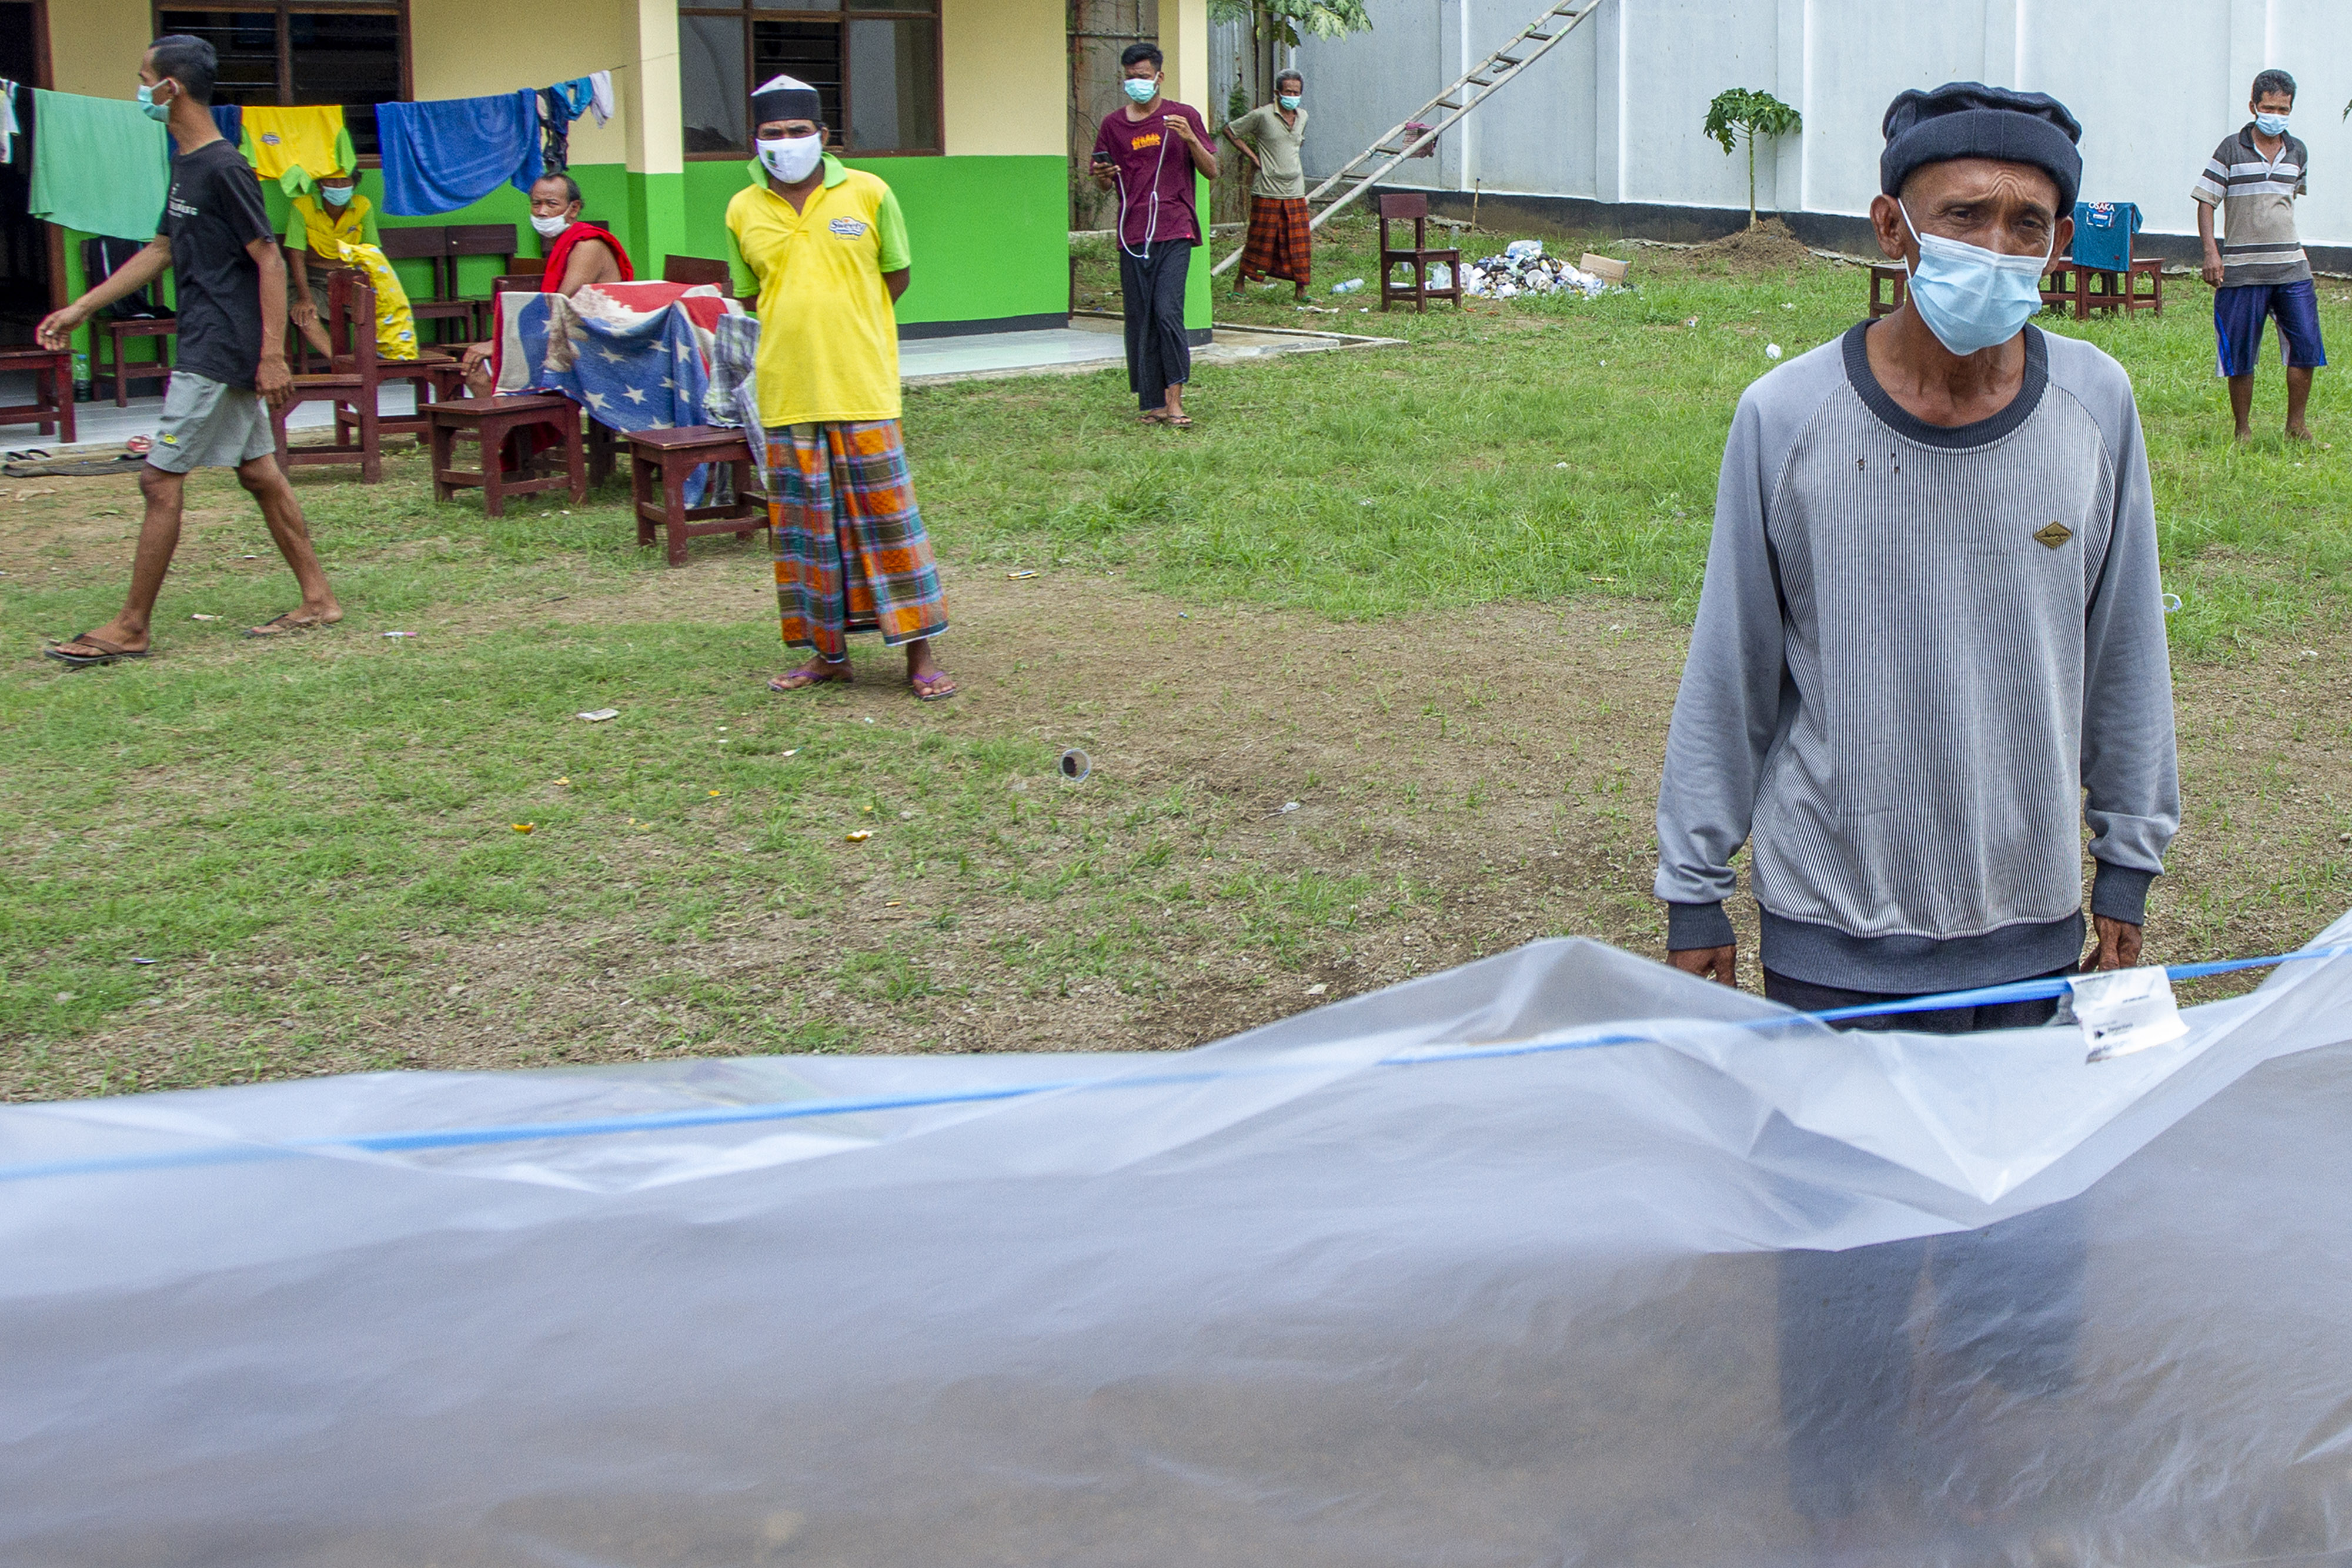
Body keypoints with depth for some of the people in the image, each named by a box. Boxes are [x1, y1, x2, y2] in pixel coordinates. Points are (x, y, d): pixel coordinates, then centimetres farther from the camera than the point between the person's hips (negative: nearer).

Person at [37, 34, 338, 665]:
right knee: (260, 473, 11)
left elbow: (270, 261, -17)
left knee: (161, 479, -7)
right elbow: (160, 252, 23)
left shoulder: (224, 169, -15)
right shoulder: (187, 168, 14)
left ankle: (130, 629, -2)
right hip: (211, 348, 10)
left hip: (220, 352, -10)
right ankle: (318, 600, 16)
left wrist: (273, 356, -21)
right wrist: (82, 307, 24)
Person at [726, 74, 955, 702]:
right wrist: (797, 333, 7)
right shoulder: (743, 212, 5)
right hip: (787, 392, 2)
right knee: (806, 525, 7)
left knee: (886, 515, -1)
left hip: (862, 388, -2)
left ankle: (920, 654, 5)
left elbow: (896, 276, 9)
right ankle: (828, 654, 18)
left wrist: (842, 322, 6)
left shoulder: (868, 194, 0)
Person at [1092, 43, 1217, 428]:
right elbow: (1104, 185, 18)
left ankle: (1175, 400, -10)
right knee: (1139, 320, 1)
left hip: (1174, 232, -3)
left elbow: (1212, 171, 5)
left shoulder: (1184, 117, 6)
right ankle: (1152, 404, 8)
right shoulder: (1113, 125, 12)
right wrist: (1102, 176, -6)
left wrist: (1191, 139, -13)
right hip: (1133, 234, 3)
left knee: (1168, 311, -16)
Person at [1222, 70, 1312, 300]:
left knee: (1299, 242, 2)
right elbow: (1230, 130, -2)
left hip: (1295, 192, 5)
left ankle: (1301, 289, 8)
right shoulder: (1263, 115, -8)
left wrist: (1290, 156, 15)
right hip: (1267, 190, -5)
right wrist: (1252, 156, -5)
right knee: (1259, 240, 0)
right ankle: (1239, 282, 14)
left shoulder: (1302, 117, 11)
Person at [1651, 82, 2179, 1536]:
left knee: (2032, 1252, 9)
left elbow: (2126, 651, 7)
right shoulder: (1789, 420, -11)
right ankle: (1837, 1511, 30)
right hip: (1839, 930, -2)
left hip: (2035, 920, 2)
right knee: (1849, 1264, 6)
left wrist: (2129, 867, 13)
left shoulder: (2096, 406, -5)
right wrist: (1695, 893, 3)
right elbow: (1732, 670, -2)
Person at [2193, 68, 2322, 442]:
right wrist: (2210, 252, -14)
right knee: (2241, 355, 1)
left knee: (2306, 347, -3)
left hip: (2291, 267, 4)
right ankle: (2243, 430, 13)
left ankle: (2296, 425, 10)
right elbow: (2206, 202, -3)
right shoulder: (2231, 150, -2)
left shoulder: (2298, 152, 11)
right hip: (2242, 268, -3)